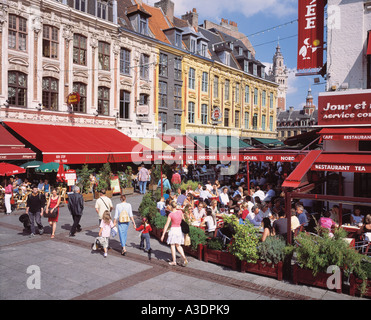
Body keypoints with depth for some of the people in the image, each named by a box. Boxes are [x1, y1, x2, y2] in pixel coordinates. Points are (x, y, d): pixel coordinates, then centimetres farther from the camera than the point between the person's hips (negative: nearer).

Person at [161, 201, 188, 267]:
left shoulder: (171, 214, -12)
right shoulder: (180, 211, 0)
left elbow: (166, 225, -10)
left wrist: (163, 235, -5)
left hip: (173, 229, -5)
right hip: (180, 229, 5)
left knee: (172, 245, 9)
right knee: (178, 245, 14)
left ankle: (174, 261, 11)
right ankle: (184, 258, -4)